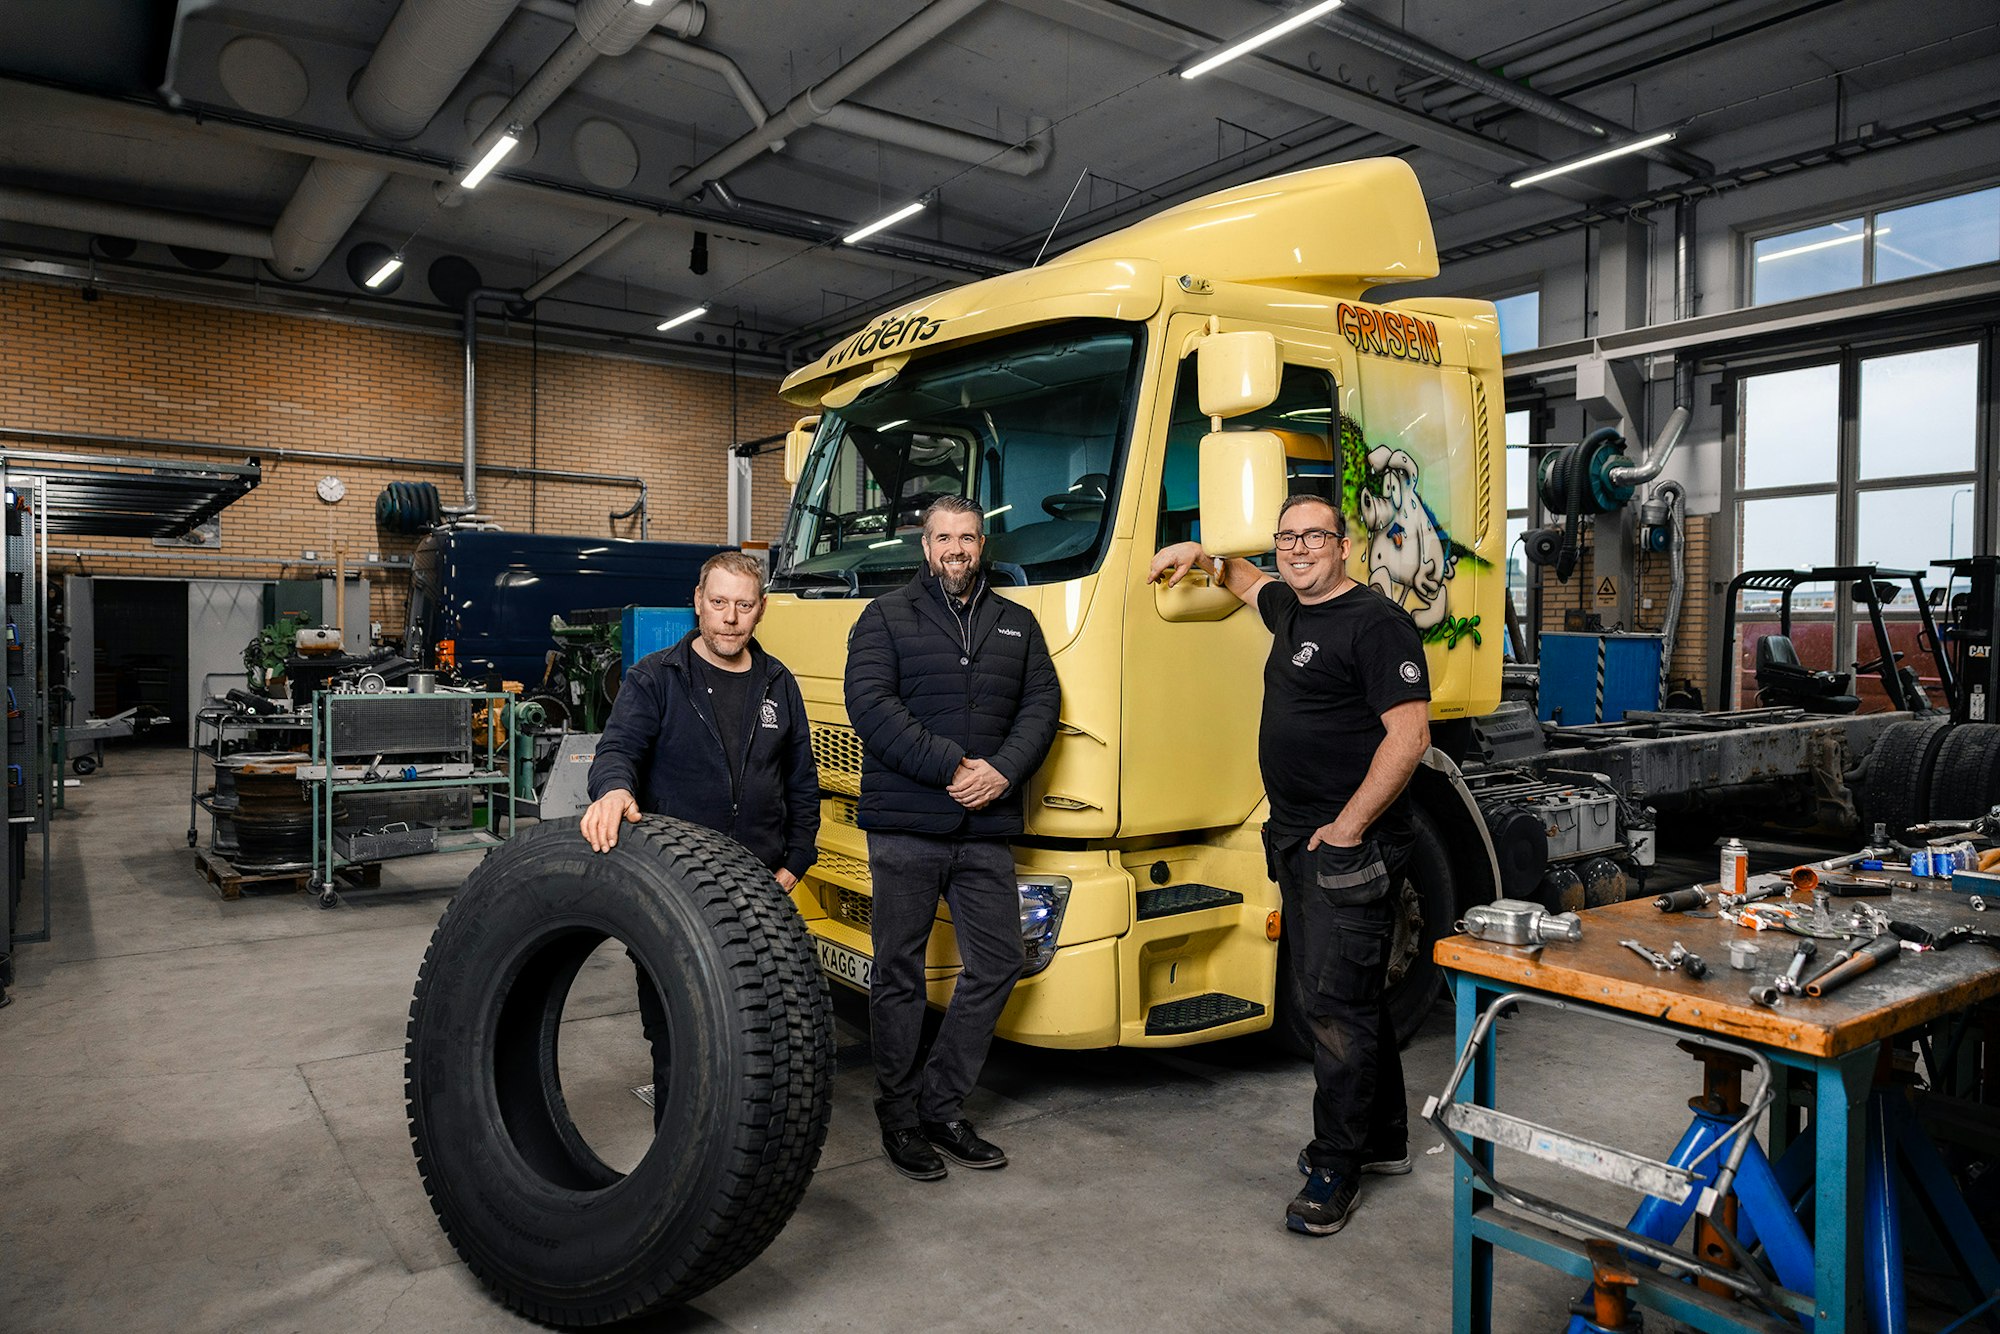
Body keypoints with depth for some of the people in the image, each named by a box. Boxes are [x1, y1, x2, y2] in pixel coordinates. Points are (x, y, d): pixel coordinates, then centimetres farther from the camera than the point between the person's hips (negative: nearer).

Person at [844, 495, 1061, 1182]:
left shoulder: (1017, 624, 16)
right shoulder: (886, 617, 4)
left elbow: (1041, 704, 7)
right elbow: (871, 705, -9)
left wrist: (1002, 770, -11)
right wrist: (952, 766, -16)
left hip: (986, 829, 4)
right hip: (904, 826, -4)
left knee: (997, 964, 6)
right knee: (899, 973, 5)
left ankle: (941, 1106, 21)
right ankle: (898, 1116, 20)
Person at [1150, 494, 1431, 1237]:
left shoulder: (1375, 622, -13)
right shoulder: (1291, 610, 14)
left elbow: (1410, 736, -20)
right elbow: (1253, 585, 40)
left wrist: (1348, 828, -20)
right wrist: (1204, 560, 23)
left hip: (1349, 848, -9)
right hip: (1298, 842, 9)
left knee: (1338, 1005, -4)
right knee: (1342, 995, 17)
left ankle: (1335, 1170, 8)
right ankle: (1384, 1140, 32)